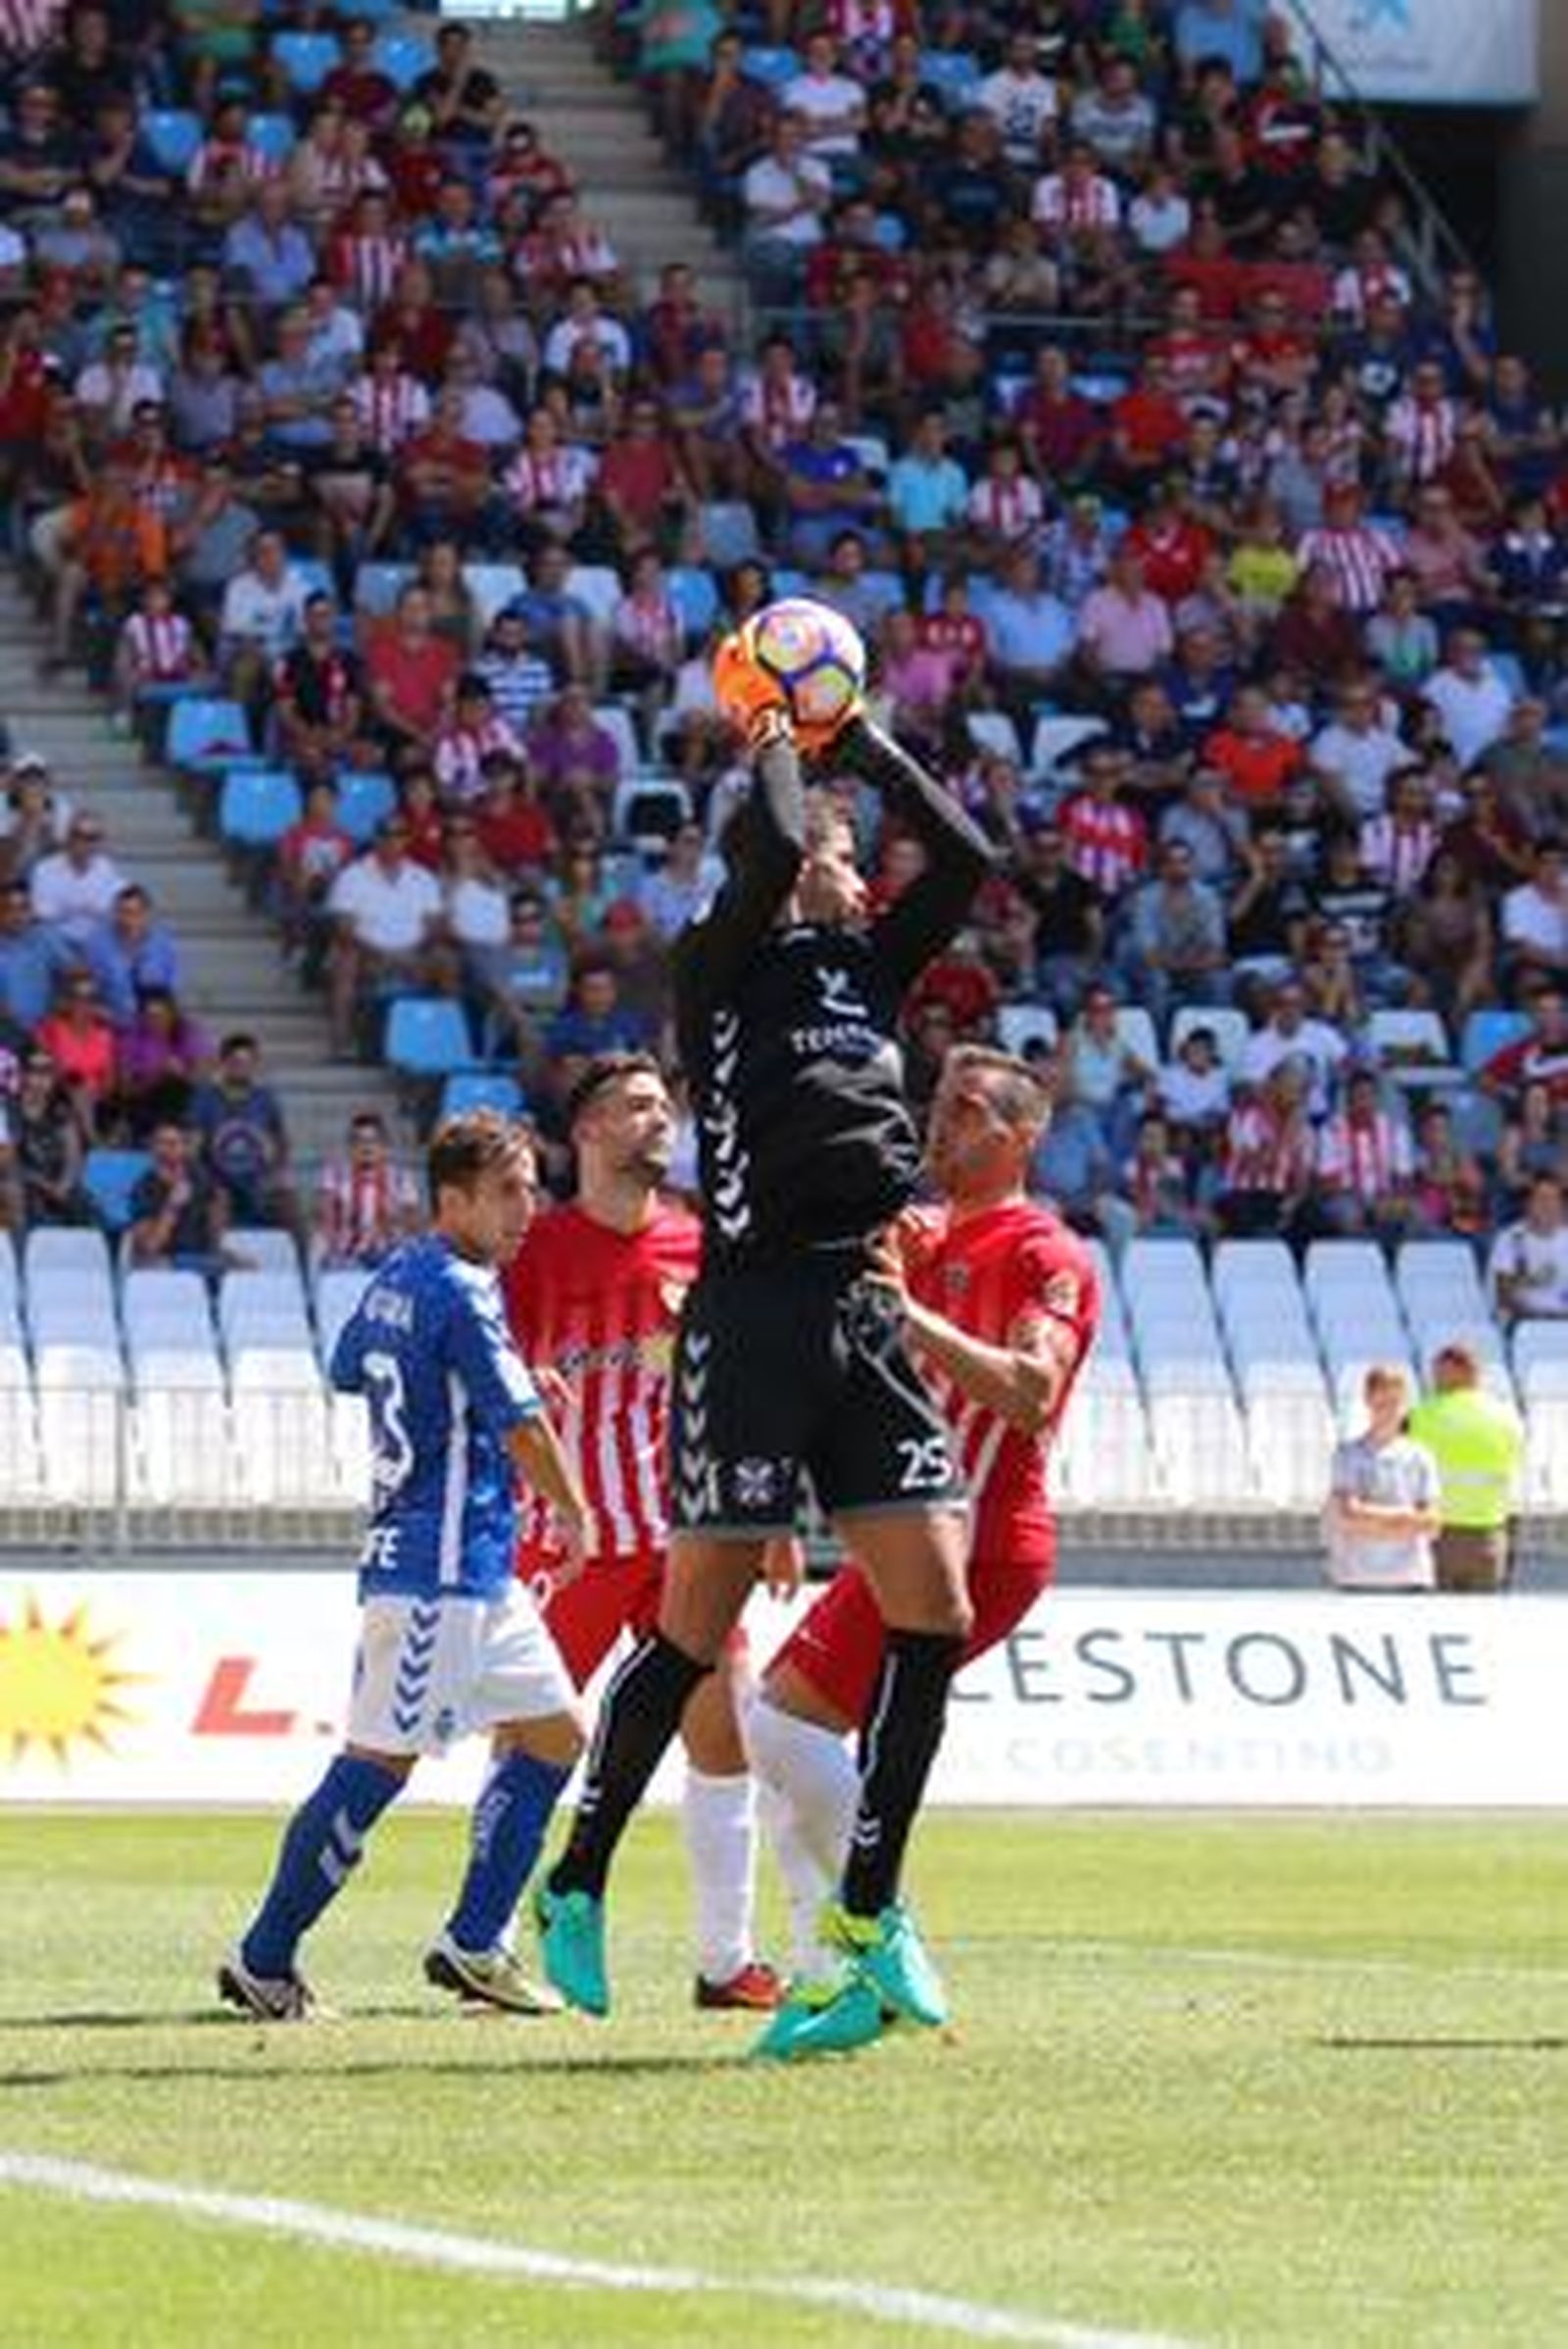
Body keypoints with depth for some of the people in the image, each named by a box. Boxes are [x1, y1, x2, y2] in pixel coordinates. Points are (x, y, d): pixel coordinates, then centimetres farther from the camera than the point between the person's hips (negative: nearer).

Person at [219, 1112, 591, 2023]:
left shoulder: (399, 1279, 13)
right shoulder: (461, 1294, -15)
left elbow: (348, 1370, 30)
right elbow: (521, 1426, -17)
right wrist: (574, 1513, 1)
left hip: (482, 1573, 10)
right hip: (437, 1567, -10)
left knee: (554, 1736, 12)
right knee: (383, 1760, -8)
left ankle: (473, 1945, 13)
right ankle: (264, 1961, -4)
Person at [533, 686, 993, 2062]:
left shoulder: (869, 967, 20)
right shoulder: (720, 967, 1)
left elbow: (965, 855, 15)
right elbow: (771, 851, -16)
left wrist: (856, 739, 17)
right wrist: (776, 750, 1)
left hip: (869, 1320, 6)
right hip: (754, 1316, -6)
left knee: (935, 1614, -4)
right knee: (697, 1632, -2)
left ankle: (870, 1923, 3)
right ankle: (577, 1884, 16)